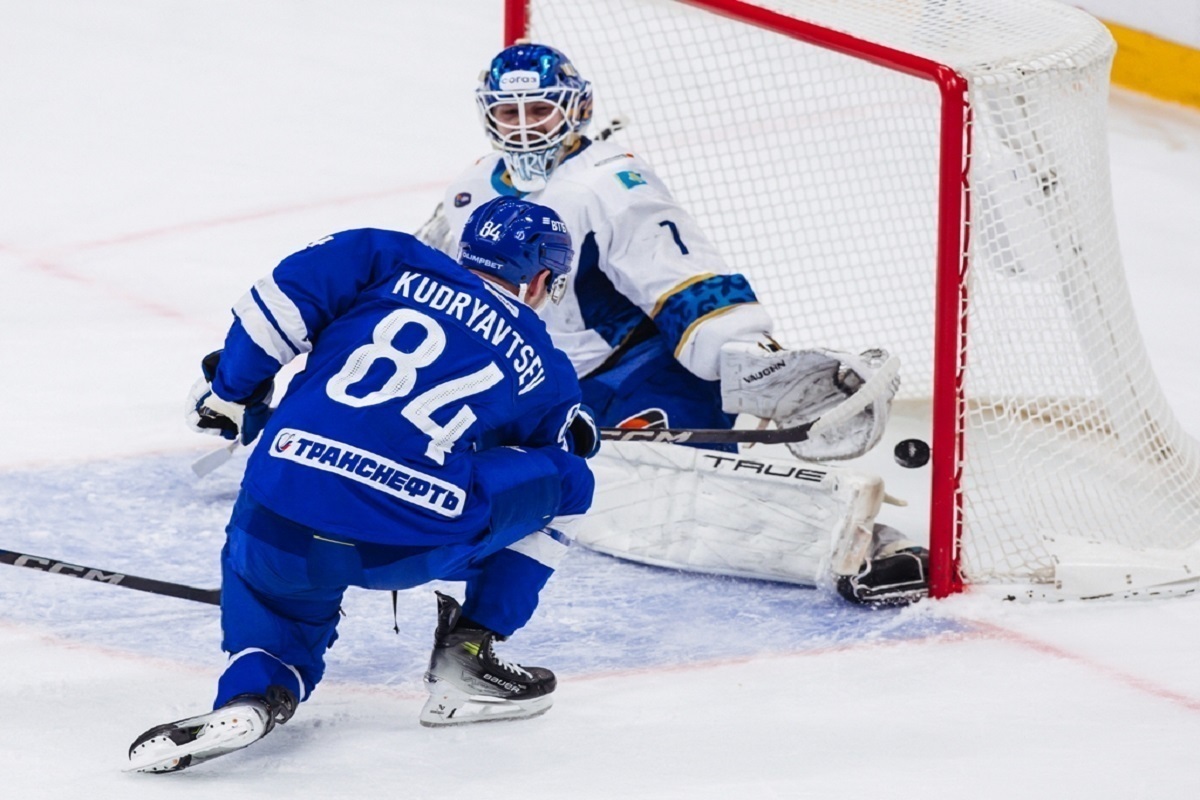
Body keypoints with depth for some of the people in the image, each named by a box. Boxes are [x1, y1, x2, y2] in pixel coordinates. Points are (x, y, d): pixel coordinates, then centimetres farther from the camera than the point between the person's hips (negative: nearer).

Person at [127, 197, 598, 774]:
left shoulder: (396, 262, 18)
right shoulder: (544, 372, 19)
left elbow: (283, 299, 7)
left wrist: (230, 391, 19)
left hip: (284, 526, 2)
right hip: (413, 542, -2)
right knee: (561, 480, 22)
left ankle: (252, 690, -1)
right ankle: (465, 660, 21)